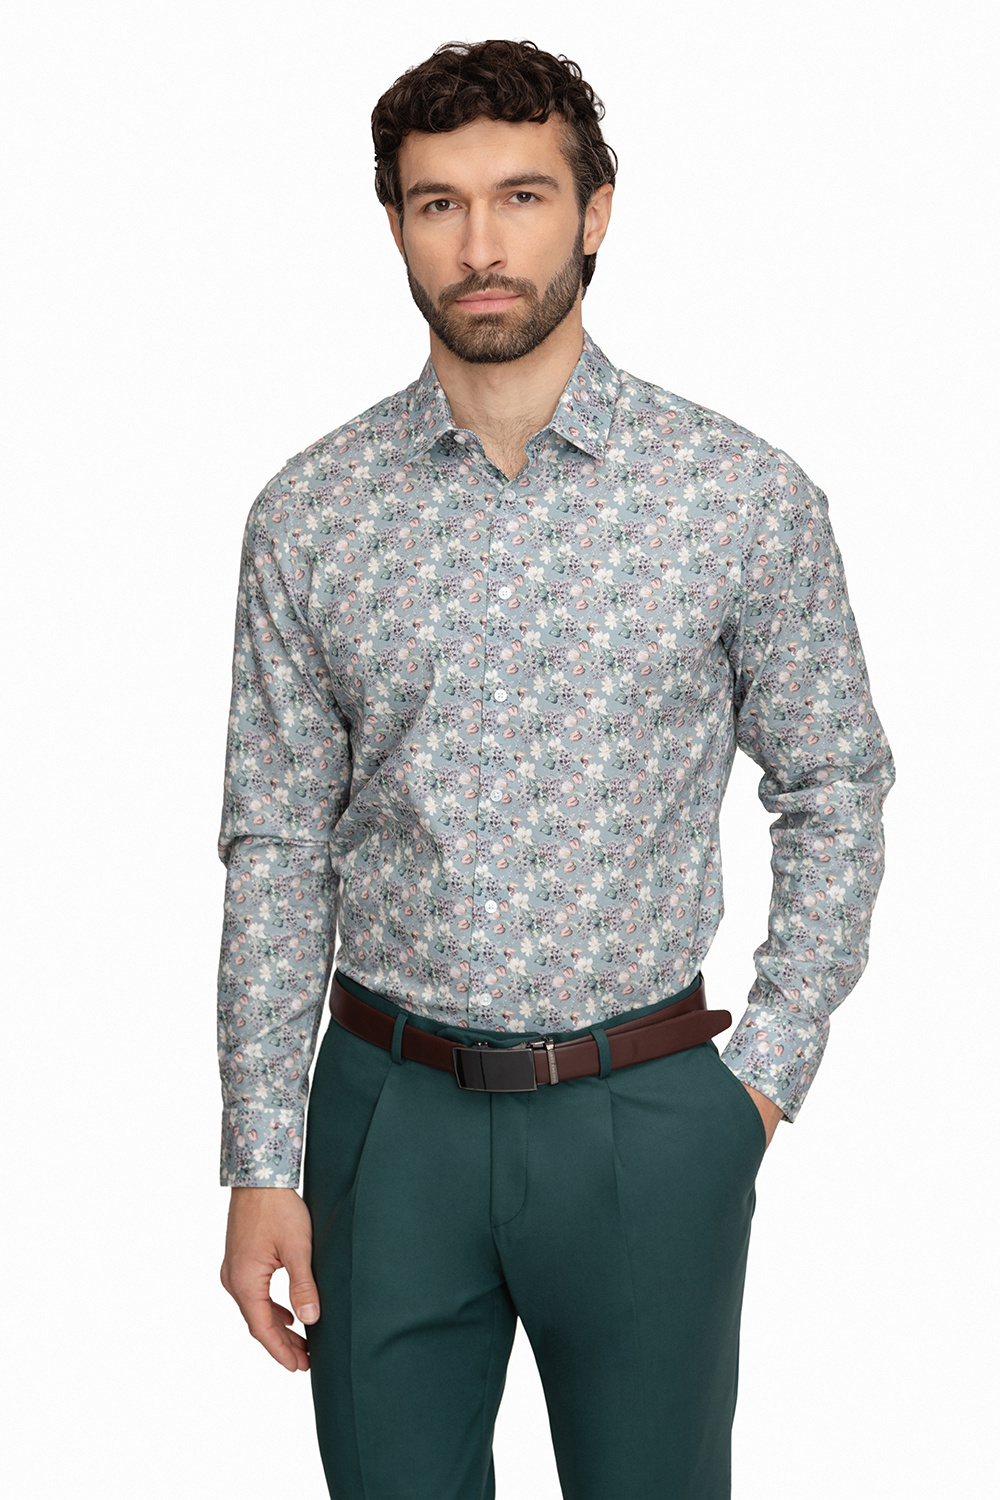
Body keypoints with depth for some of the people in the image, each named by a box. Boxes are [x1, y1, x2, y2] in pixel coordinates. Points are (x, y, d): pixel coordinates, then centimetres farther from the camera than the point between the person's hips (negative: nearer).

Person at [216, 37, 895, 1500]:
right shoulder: (308, 514, 0)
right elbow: (276, 849, 2)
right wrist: (262, 1163, 0)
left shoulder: (747, 495, -5)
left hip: (645, 1112, -1)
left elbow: (835, 795, 4)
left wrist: (765, 1071, -2)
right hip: (387, 1107, 2)